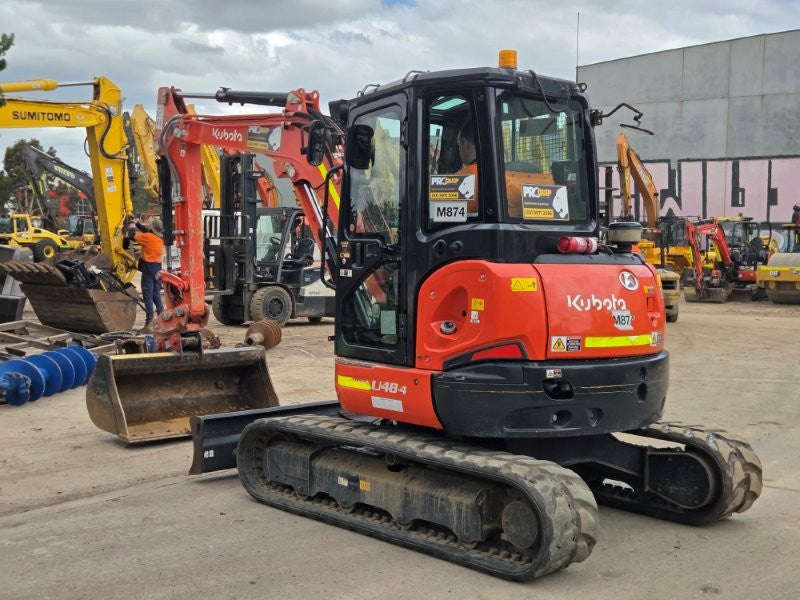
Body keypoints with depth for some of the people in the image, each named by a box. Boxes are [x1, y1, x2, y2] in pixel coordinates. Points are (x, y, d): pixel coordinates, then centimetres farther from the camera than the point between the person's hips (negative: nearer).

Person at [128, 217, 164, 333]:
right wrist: (138, 224, 29)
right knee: (156, 296, 14)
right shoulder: (160, 238, 7)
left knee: (148, 296, -5)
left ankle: (149, 324, -6)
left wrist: (132, 227, 11)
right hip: (157, 267, 7)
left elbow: (132, 235, -9)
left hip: (148, 267, -7)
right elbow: (147, 231, 24)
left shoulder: (148, 237, -14)